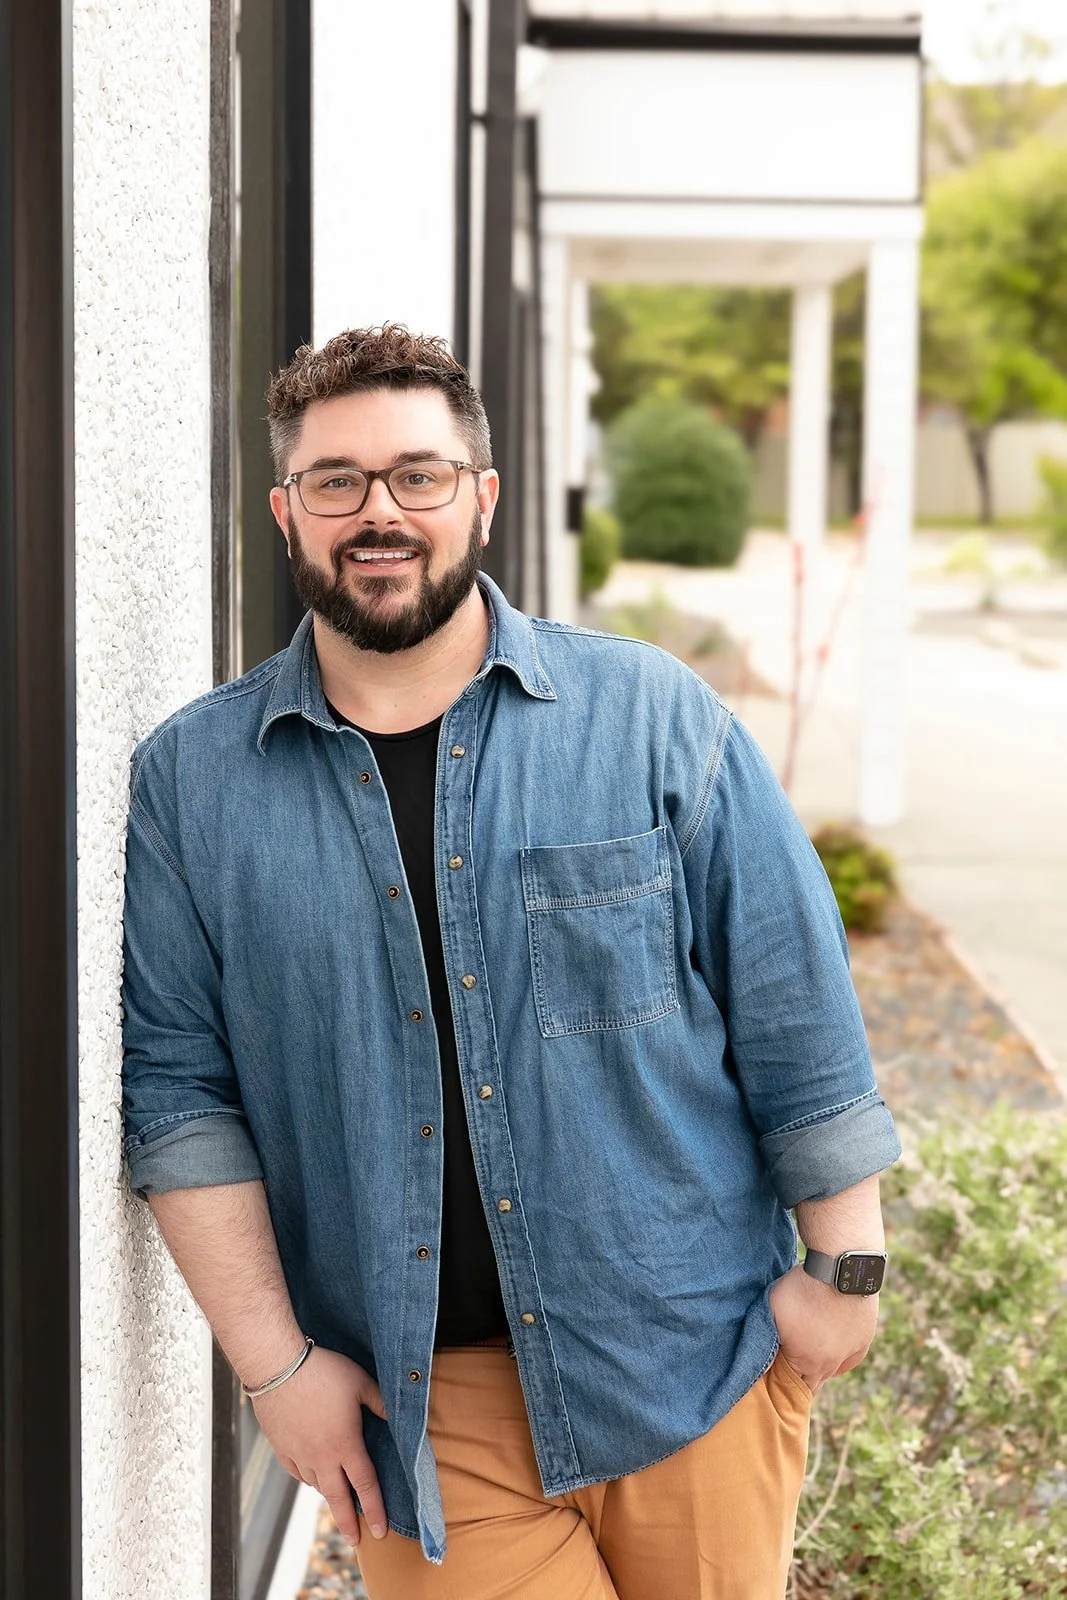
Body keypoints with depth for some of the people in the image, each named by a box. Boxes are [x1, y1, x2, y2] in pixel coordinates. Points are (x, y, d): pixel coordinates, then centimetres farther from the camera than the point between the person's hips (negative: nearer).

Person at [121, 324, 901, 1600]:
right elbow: (178, 1088, 0)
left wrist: (842, 1267, 0)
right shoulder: (188, 785, 0)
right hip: (416, 1401, 0)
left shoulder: (653, 717, -2)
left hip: (693, 1356, 0)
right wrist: (274, 1361, -4)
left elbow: (795, 1015, 0)